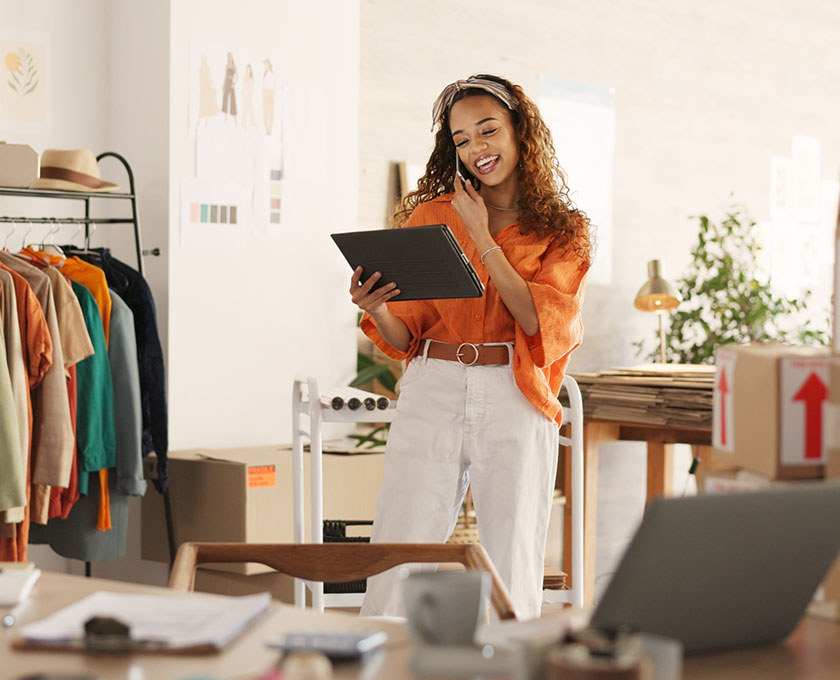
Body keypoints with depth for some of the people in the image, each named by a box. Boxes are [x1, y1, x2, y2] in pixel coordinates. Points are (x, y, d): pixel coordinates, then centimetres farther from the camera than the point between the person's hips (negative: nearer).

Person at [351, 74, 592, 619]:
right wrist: (373, 308, -12)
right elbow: (404, 336, 10)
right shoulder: (431, 215, 12)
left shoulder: (565, 231, 8)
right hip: (432, 394, 1)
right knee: (397, 572, -6)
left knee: (513, 574, -1)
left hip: (516, 402, -1)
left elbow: (541, 320, -8)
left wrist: (483, 239, -6)